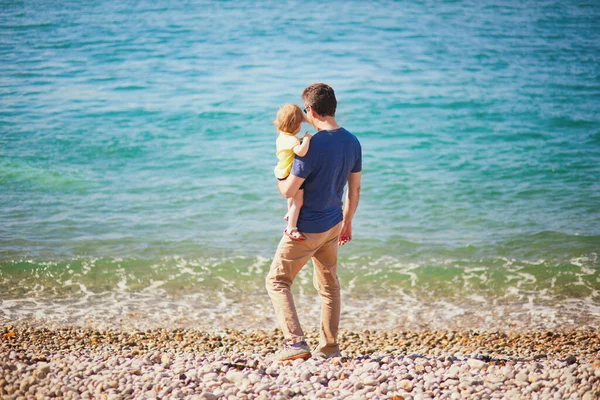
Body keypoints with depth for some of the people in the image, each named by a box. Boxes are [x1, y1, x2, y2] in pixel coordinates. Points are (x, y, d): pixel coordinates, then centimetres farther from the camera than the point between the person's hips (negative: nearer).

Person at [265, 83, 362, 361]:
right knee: (328, 285, 18)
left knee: (277, 280, 4)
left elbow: (289, 191, -21)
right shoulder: (352, 142, 1)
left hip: (307, 228, -7)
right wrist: (347, 222, 21)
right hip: (333, 225, 7)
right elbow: (355, 189, 9)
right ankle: (328, 347, 22)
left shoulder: (313, 145, -22)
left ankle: (295, 342, -7)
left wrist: (279, 181, 2)